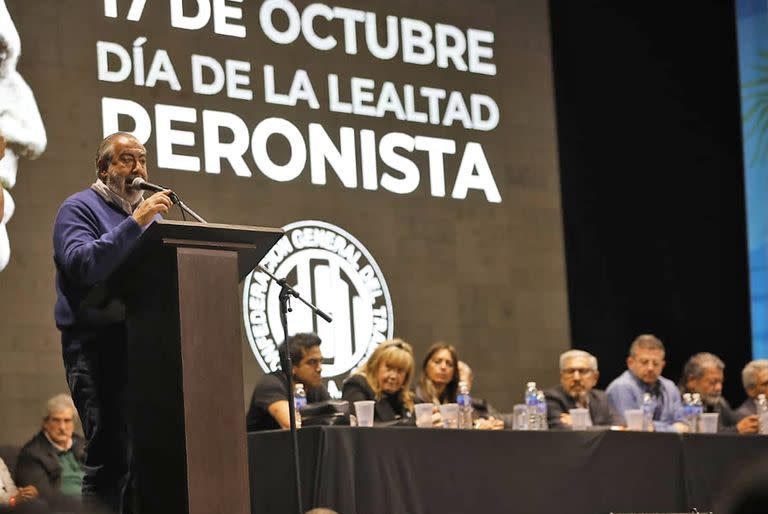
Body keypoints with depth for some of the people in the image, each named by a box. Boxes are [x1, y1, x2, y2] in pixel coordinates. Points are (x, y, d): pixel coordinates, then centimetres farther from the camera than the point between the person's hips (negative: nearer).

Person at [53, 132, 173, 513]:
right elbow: (82, 265, -18)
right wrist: (135, 223, -20)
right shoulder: (80, 208, 0)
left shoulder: (149, 212, 22)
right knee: (112, 455, -14)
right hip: (99, 343, -7)